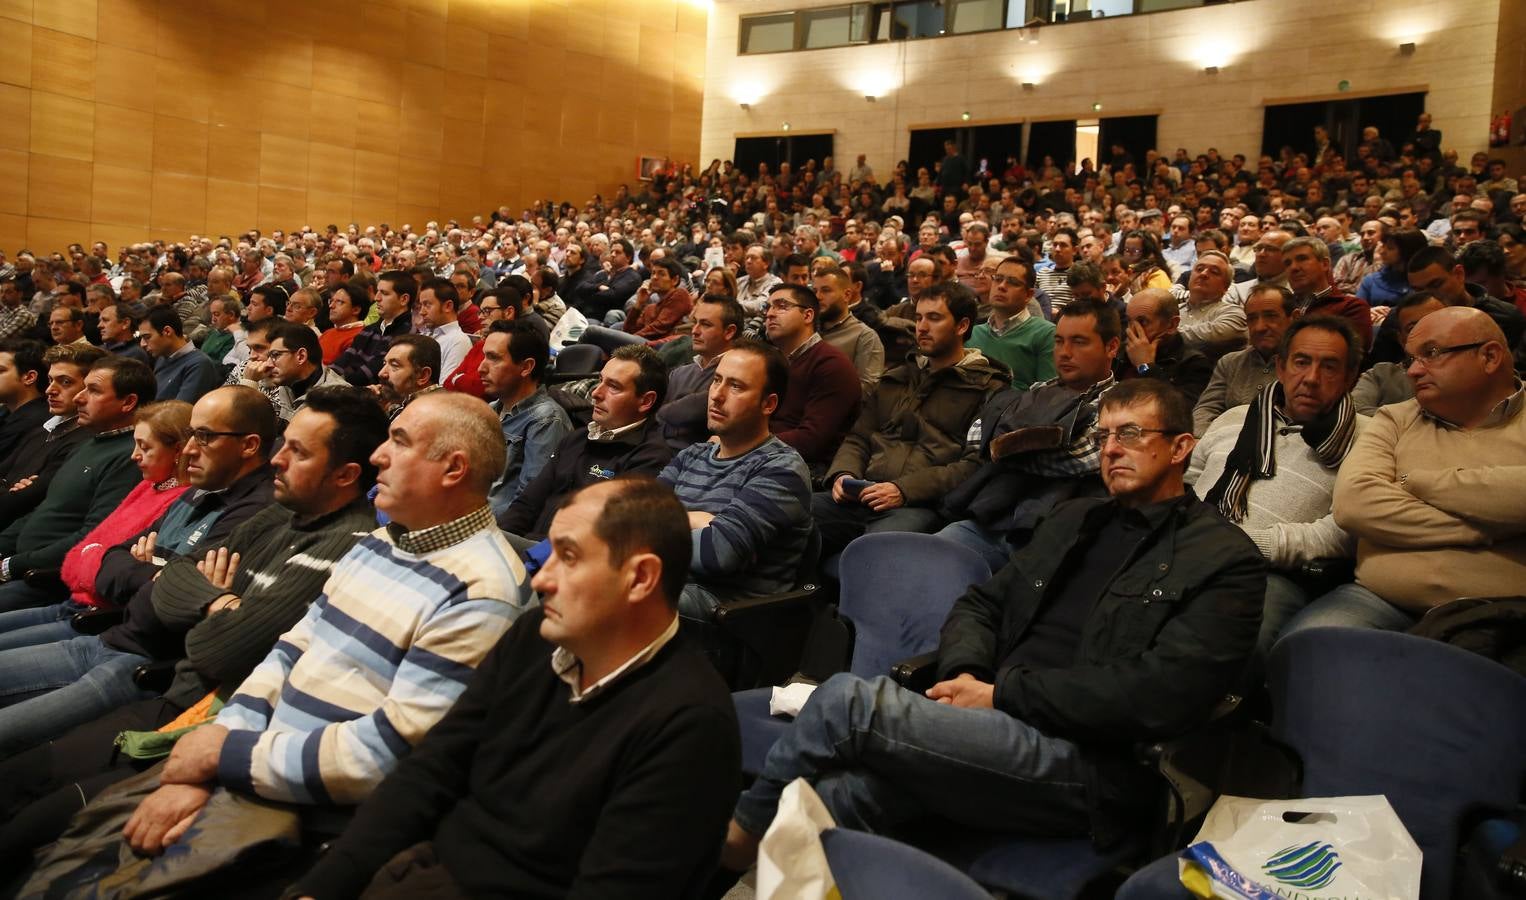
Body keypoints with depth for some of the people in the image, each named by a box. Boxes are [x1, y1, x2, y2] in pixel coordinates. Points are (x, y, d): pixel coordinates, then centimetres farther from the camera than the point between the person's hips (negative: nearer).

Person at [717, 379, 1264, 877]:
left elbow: (1161, 694, -14)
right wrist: (964, 672, -3)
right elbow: (981, 604, 21)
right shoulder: (1074, 518, 21)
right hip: (994, 729, 6)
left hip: (1087, 767, -6)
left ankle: (741, 832, 0)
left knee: (847, 700, -21)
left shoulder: (1226, 562, -1)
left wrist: (1001, 693, -13)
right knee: (841, 797, -26)